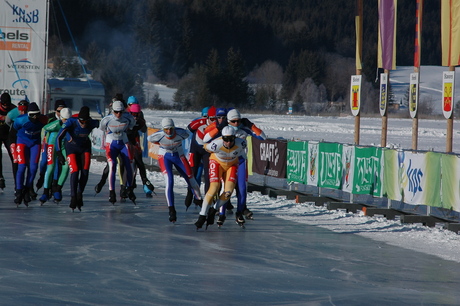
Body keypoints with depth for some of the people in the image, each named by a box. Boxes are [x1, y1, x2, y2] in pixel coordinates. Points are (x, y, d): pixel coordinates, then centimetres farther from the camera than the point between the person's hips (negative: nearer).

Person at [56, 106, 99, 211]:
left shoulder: (92, 123, -26)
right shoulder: (71, 122, -33)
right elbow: (59, 137, -35)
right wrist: (59, 153, -42)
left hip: (85, 147, 3)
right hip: (71, 147, -3)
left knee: (85, 172, -8)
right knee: (75, 172, -16)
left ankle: (79, 195, 10)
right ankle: (73, 198, -10)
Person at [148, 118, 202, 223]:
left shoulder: (180, 133, -25)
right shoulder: (158, 136, -26)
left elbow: (188, 134, -2)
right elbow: (149, 138, -4)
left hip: (179, 156, 2)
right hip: (164, 157, -2)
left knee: (191, 179, 4)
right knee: (169, 181, -19)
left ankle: (200, 201, 28)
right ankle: (171, 210, -15)